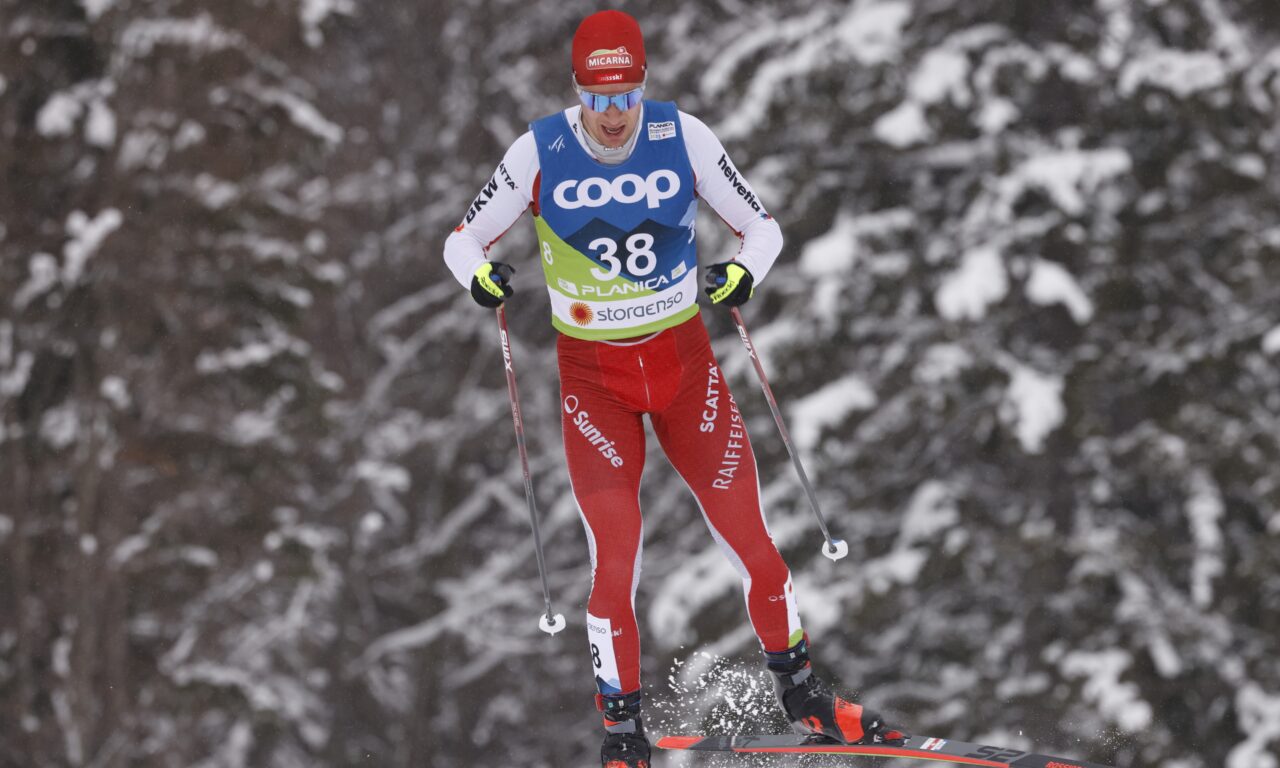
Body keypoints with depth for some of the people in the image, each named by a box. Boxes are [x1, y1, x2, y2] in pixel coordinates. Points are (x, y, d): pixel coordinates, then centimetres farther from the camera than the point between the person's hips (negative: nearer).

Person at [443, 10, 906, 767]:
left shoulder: (684, 138, -9)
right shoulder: (540, 152, -12)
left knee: (751, 537, 2)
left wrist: (746, 270, -22)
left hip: (685, 362, 1)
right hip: (593, 375, -1)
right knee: (615, 556, -10)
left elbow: (762, 226, 0)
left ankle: (800, 691, 24)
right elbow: (464, 238, -1)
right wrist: (481, 272, -24)